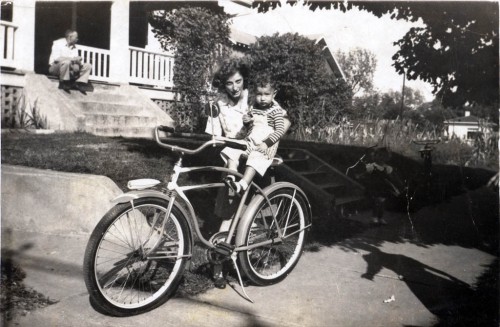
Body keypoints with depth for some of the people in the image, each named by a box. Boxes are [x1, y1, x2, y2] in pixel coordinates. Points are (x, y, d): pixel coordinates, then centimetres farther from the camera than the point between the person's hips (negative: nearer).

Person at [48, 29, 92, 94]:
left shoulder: (74, 47, 9)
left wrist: (76, 64, -24)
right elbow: (56, 58, -24)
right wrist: (72, 58, -26)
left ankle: (79, 83, -20)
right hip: (55, 68, -6)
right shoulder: (58, 43, -10)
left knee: (88, 66, -5)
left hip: (69, 68, 6)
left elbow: (76, 59, 2)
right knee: (66, 62, -39)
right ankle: (63, 83, -25)